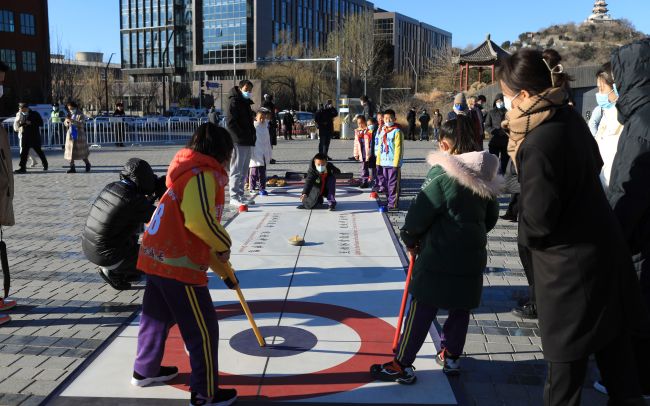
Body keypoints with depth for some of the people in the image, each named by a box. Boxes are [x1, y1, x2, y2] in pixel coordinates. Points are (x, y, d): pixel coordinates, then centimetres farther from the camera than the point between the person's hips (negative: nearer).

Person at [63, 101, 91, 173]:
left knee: (81, 151, 4)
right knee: (70, 151, -1)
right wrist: (67, 121, -11)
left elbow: (82, 124, -19)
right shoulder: (69, 115, 11)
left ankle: (87, 164, 27)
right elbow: (65, 124, 13)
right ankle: (72, 168, 1)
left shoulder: (80, 115, -5)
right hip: (70, 135, 5)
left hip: (79, 135, -4)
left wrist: (73, 121, -30)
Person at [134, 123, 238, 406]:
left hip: (155, 259, 10)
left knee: (157, 317, 26)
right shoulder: (203, 175, -11)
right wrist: (224, 244, -9)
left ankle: (145, 371, 45)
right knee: (203, 330, 2)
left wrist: (223, 270, 26)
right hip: (179, 266, -10)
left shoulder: (187, 175, 20)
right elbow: (200, 220, -28)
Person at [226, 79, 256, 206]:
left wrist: (252, 136, 11)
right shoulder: (234, 102, -7)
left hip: (248, 142, 9)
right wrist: (241, 136, -17)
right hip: (238, 142, -9)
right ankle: (234, 197, -3)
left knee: (244, 171, 12)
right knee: (236, 170, -6)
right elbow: (231, 122, -16)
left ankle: (240, 195, 19)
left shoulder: (246, 103, 21)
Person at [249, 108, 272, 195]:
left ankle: (262, 188, 14)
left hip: (264, 154, 6)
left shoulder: (265, 127, 12)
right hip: (255, 154, -5)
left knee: (263, 172, 9)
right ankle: (252, 188, 3)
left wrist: (269, 154, 17)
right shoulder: (253, 127, -6)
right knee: (254, 171, -3)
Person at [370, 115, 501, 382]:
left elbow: (420, 212, -14)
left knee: (421, 310, -1)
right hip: (472, 254, 7)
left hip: (439, 254, -6)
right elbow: (491, 216, 15)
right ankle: (451, 357, 31)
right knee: (461, 309, 18)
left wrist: (410, 240, 1)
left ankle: (402, 365, 5)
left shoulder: (441, 173, -15)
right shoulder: (487, 174, 6)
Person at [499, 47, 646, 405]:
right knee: (612, 343, 21)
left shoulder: (537, 144, -27)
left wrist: (526, 236, 0)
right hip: (604, 247, 8)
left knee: (567, 354, 8)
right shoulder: (571, 118, -1)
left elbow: (537, 219, -22)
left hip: (569, 261, -8)